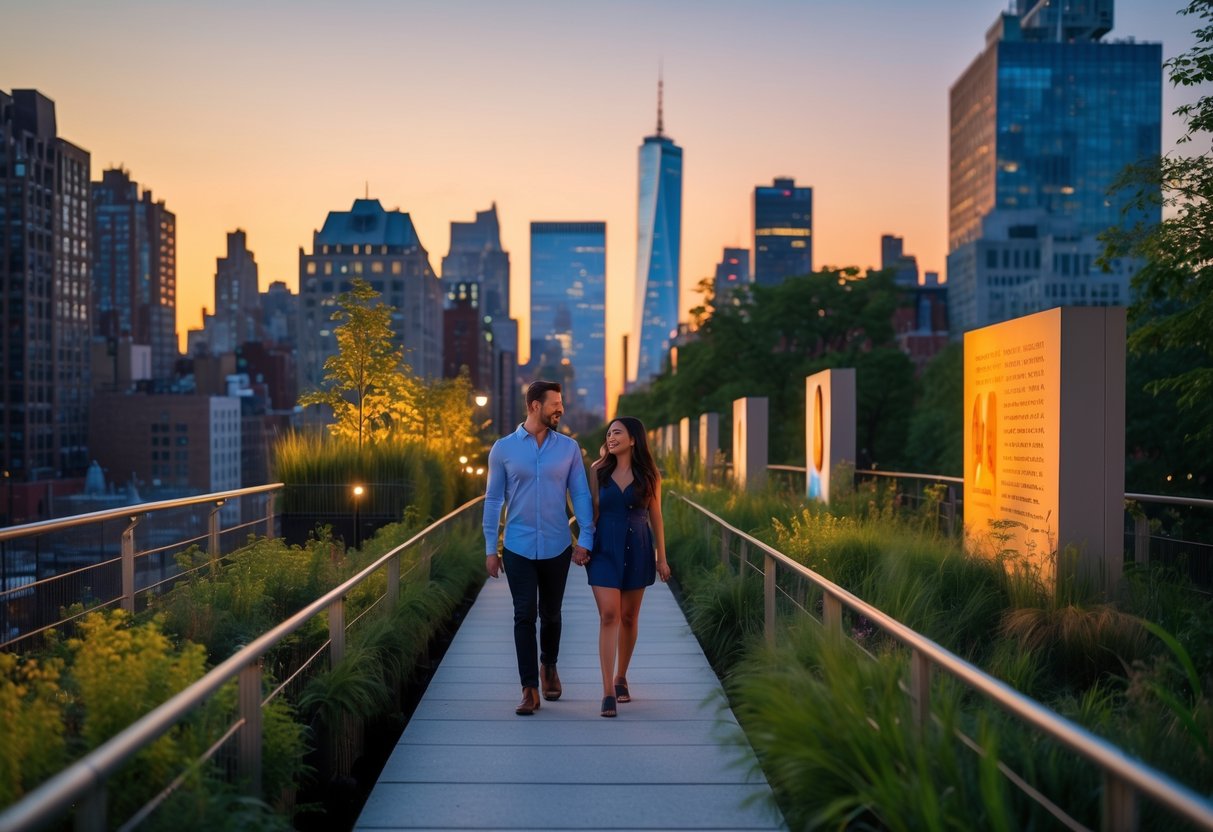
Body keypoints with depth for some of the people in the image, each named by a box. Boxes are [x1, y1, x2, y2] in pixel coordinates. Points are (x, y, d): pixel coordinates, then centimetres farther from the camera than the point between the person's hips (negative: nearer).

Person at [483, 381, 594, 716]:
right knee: (524, 616, -5)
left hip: (557, 547, 1)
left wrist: (585, 538, -5)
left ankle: (549, 667, 39)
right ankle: (530, 689, 1)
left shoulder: (569, 447, 1)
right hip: (518, 548, -1)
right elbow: (493, 499, 2)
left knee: (550, 614, 13)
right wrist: (490, 549, 1)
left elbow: (580, 494, 3)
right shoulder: (503, 448, -1)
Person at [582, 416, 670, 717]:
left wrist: (661, 557, 5)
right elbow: (592, 512, 5)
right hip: (605, 549, -1)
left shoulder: (648, 475, 2)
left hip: (637, 550, 1)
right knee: (608, 616, -11)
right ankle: (608, 692, -12)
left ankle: (621, 678, 29)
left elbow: (656, 518, 5)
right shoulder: (599, 471, 3)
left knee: (629, 617, 9)